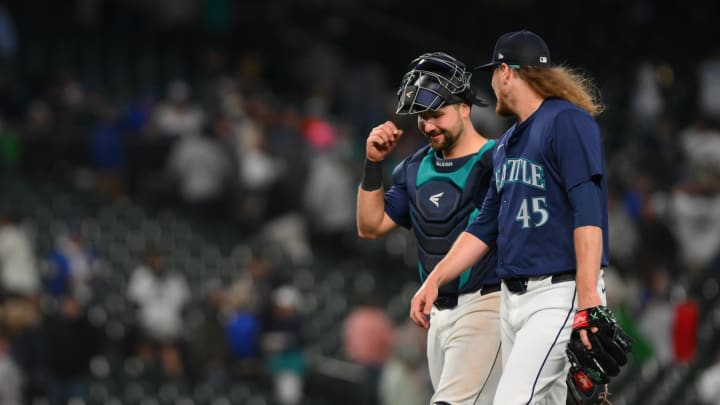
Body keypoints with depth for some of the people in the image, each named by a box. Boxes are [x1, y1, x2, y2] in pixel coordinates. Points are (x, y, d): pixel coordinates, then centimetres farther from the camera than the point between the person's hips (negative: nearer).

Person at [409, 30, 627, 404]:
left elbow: (588, 213, -18)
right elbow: (486, 226, 24)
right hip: (512, 298, 9)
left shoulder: (567, 122, -9)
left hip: (558, 293, -9)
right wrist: (435, 279, 13)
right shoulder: (506, 145, 19)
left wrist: (589, 300, -26)